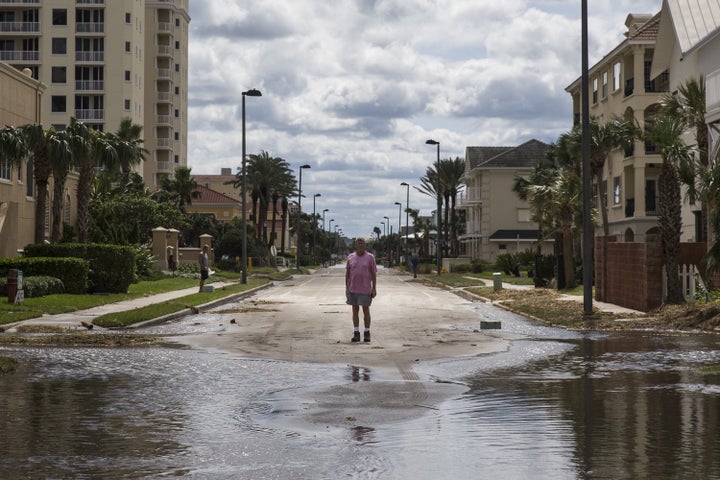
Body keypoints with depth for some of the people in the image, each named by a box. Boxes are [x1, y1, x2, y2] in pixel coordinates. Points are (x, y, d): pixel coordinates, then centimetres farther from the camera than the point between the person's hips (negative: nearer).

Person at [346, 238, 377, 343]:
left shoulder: (370, 257, -3)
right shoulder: (350, 257, 4)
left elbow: (374, 274, -3)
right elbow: (347, 273, 7)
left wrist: (374, 288, -7)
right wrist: (346, 287, 3)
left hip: (365, 289, -2)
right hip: (353, 289, 2)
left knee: (366, 310, 1)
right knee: (355, 310, 6)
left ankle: (367, 333, 12)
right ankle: (356, 334, 10)